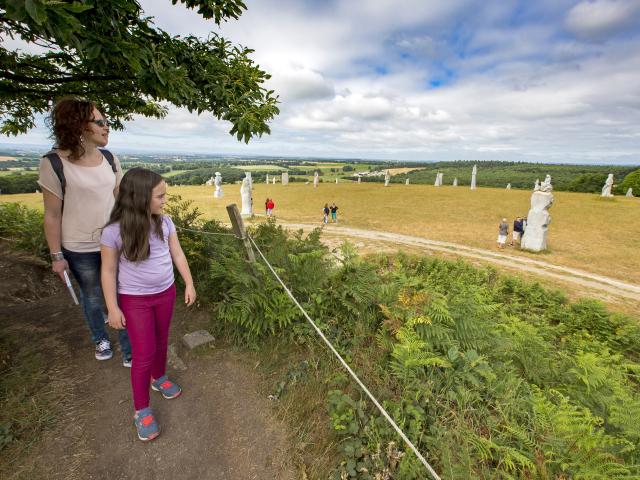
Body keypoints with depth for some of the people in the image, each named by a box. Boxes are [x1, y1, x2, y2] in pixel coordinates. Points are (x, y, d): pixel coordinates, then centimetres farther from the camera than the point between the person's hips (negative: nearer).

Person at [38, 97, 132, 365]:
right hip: (80, 249, -3)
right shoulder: (54, 163, -13)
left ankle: (129, 351, 25)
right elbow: (52, 215, -9)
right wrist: (56, 256, -6)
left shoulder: (110, 159, -1)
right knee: (92, 297, 17)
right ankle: (101, 340, 44)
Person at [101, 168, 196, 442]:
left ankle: (159, 378, 49)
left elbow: (177, 255, 2)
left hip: (165, 293, 4)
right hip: (134, 300, -4)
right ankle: (142, 410, 22)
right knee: (144, 353, 2)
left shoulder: (165, 223, -8)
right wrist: (113, 308, -9)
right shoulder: (114, 231, -21)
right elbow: (109, 271, -12)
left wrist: (189, 284, 3)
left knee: (161, 341, 21)